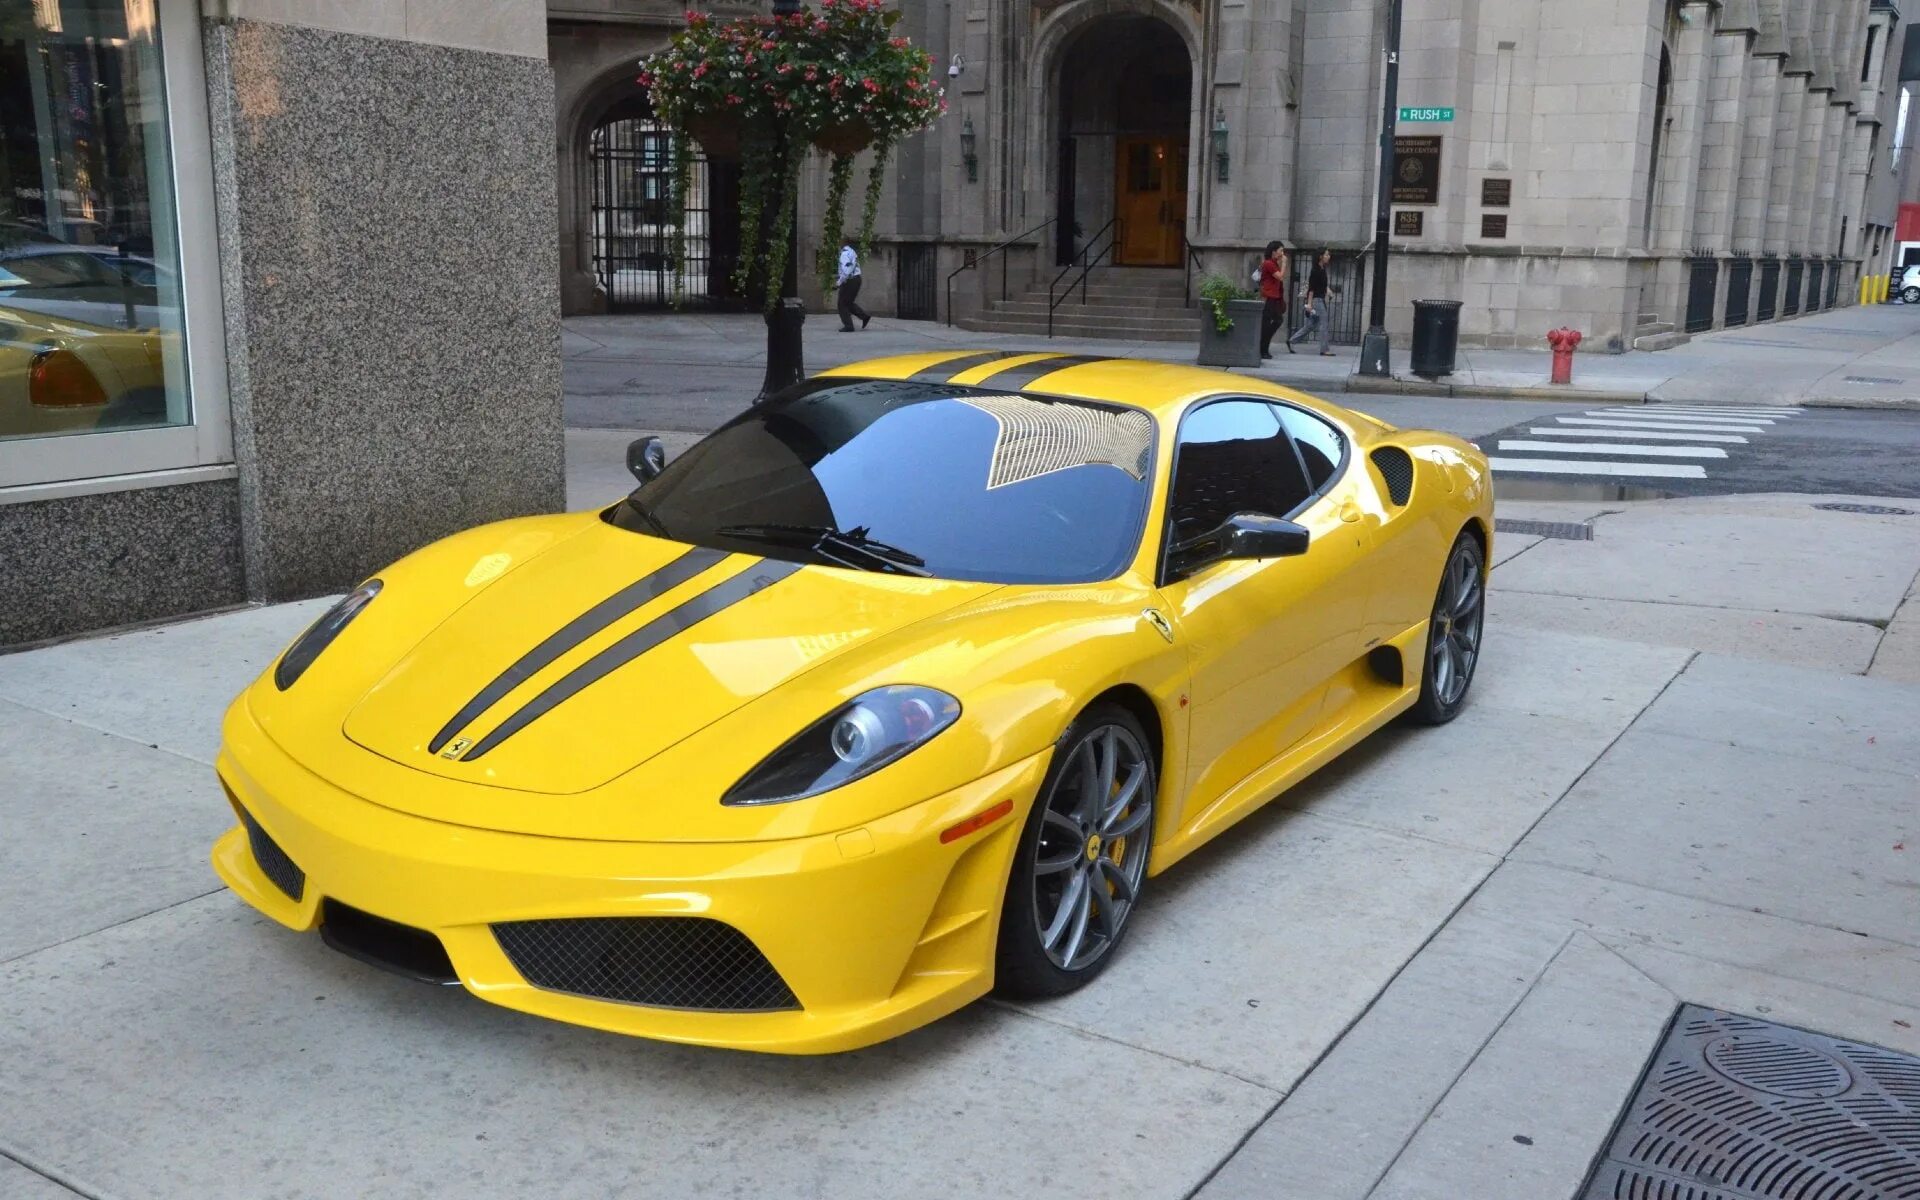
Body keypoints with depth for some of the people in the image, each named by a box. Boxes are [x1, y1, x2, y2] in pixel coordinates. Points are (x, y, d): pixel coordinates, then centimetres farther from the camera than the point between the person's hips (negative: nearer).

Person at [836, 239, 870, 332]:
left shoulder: (845, 252, -15)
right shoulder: (852, 252, 16)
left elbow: (846, 268, -25)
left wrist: (841, 281, -16)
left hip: (849, 281, -9)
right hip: (856, 278, 9)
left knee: (843, 304, 0)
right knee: (848, 303, 19)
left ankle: (848, 326, -1)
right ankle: (865, 315, 11)